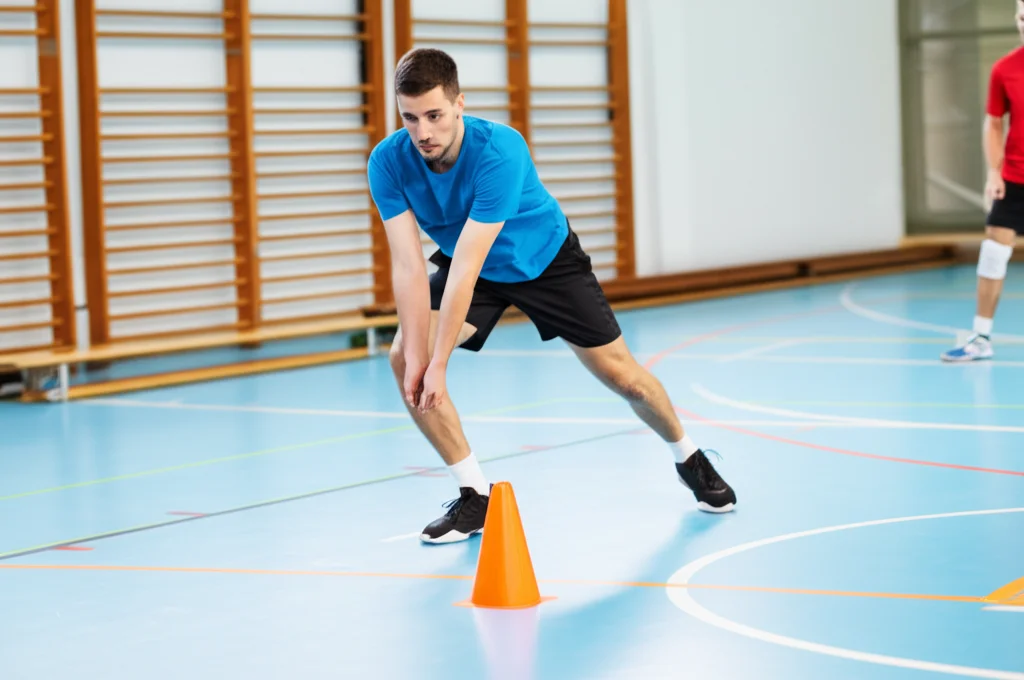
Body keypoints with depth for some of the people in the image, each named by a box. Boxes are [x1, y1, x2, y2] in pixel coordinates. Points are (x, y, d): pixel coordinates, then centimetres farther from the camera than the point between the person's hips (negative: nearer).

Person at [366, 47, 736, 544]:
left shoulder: (500, 151, -39)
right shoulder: (388, 162, -26)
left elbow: (466, 265, -42)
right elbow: (408, 264, -26)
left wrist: (438, 364, -42)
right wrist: (416, 356, -35)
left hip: (545, 258, -3)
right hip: (467, 266, 3)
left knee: (622, 376, 1)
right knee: (402, 357, -20)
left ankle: (689, 459, 33)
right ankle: (476, 496, -6)